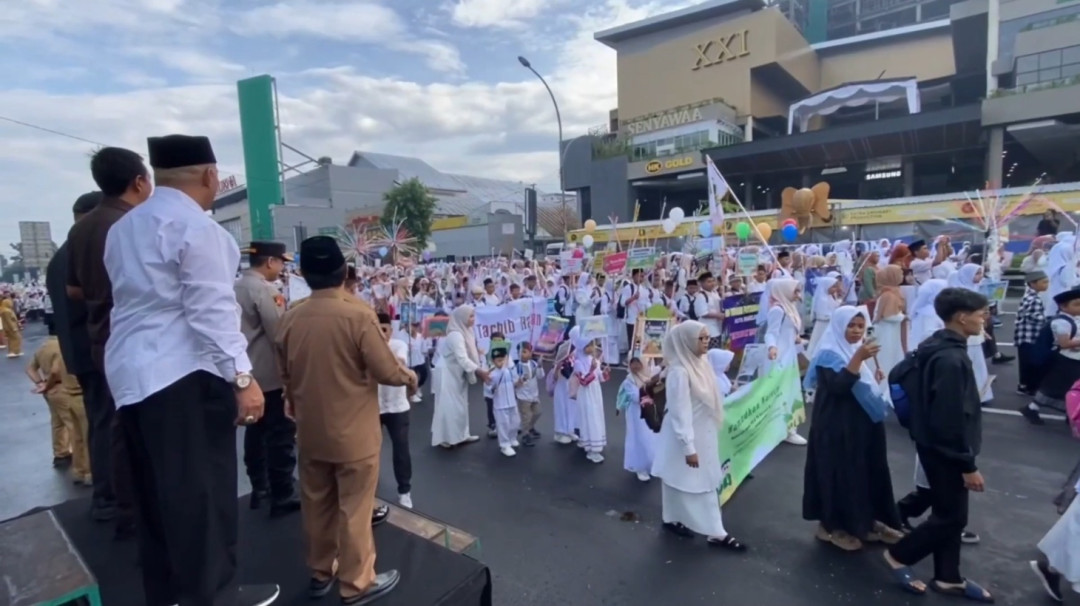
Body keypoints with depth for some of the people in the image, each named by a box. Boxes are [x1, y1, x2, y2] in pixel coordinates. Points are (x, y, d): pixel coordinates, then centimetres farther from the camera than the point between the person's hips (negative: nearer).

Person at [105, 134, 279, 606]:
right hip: (183, 375, -9)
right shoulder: (196, 226, -13)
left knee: (154, 490, 16)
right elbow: (212, 310, -20)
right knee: (202, 487, 1)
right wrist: (241, 376, -20)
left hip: (128, 371, 9)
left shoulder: (123, 227, 15)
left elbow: (132, 299, 20)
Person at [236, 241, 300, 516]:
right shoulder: (264, 289, -20)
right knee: (281, 435, -1)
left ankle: (259, 488, 28)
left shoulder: (235, 287, 9)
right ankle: (282, 497, 7)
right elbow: (280, 333, -23)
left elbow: (247, 328, 15)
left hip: (248, 371, 9)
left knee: (255, 431, 17)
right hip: (271, 374, -9)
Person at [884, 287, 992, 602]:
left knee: (949, 512, 18)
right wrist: (968, 465, -18)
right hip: (943, 449, -10)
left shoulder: (943, 348, 6)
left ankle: (948, 578, 31)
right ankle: (898, 555, 19)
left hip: (939, 445, 10)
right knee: (951, 517, 4)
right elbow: (951, 420, -25)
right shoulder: (950, 359, -25)